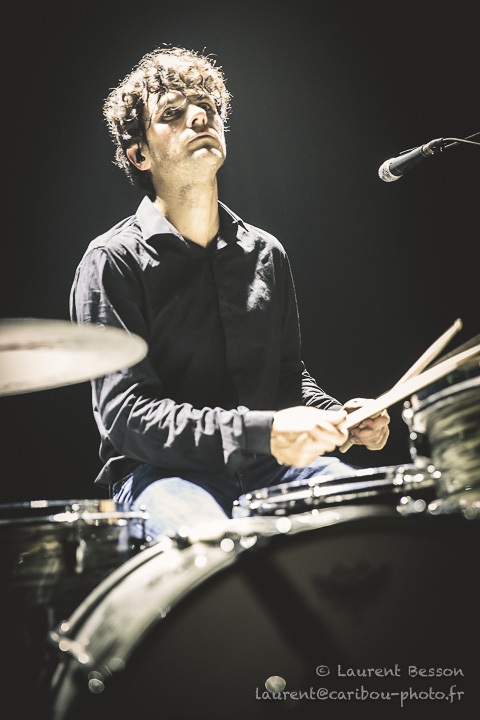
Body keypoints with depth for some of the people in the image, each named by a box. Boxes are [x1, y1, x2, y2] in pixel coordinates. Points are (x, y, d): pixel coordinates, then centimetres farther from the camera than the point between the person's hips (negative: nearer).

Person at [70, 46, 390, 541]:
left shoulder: (265, 254, 13)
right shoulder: (112, 263, -6)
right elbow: (126, 413, -14)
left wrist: (335, 417, 0)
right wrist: (263, 430, -25)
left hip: (265, 465, 6)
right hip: (161, 473, -5)